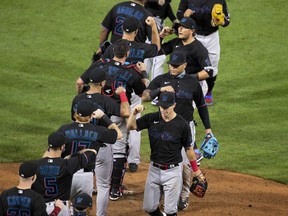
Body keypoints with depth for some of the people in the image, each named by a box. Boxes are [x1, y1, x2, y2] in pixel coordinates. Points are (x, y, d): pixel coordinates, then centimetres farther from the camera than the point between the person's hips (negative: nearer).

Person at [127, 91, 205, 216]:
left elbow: (188, 148, -2)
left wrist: (196, 171, 1)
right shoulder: (152, 119, -2)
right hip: (154, 169, 4)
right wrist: (134, 113, -24)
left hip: (173, 171, -4)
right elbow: (131, 126, -4)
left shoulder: (182, 125, -11)